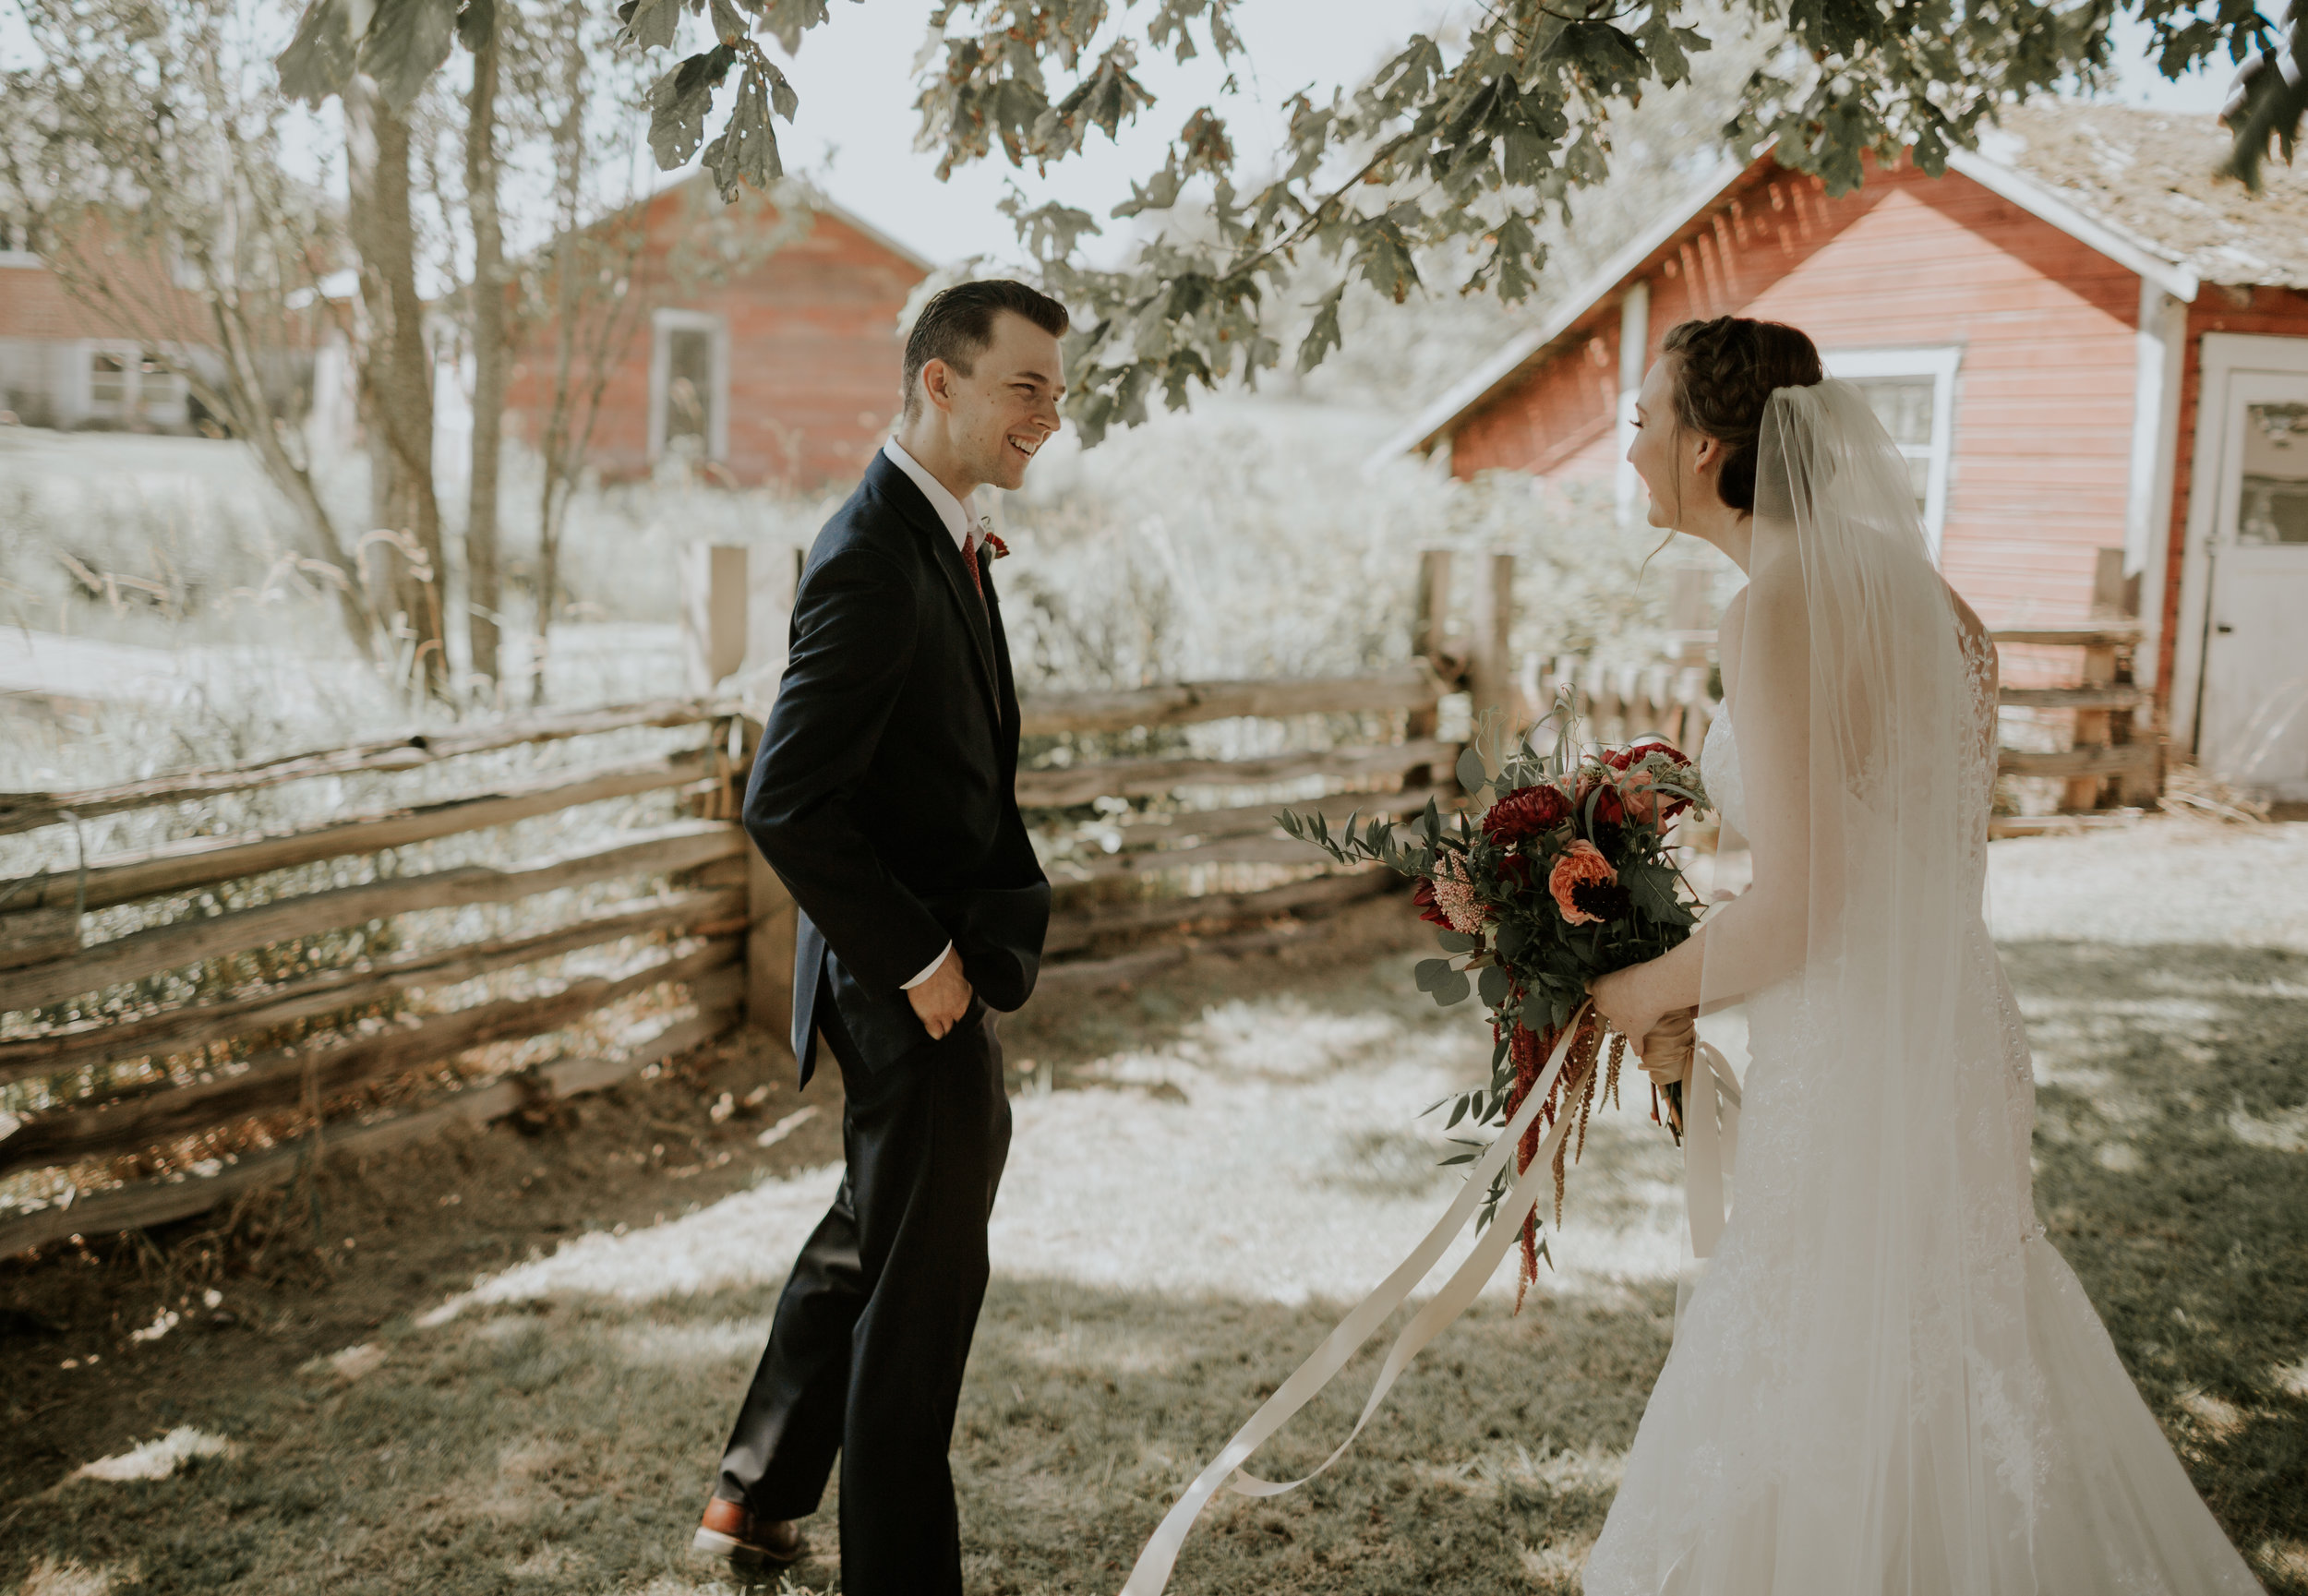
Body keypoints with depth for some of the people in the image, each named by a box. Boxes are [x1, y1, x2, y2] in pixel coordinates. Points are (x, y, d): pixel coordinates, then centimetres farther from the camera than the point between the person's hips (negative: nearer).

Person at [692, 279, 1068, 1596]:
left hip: (941, 965, 11)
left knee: (875, 1229, 25)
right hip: (912, 985, -11)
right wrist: (921, 959, -20)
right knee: (927, 1276, 4)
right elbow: (788, 807, -27)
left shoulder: (945, 538, 9)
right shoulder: (874, 560, -23)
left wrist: (1009, 897, 3)